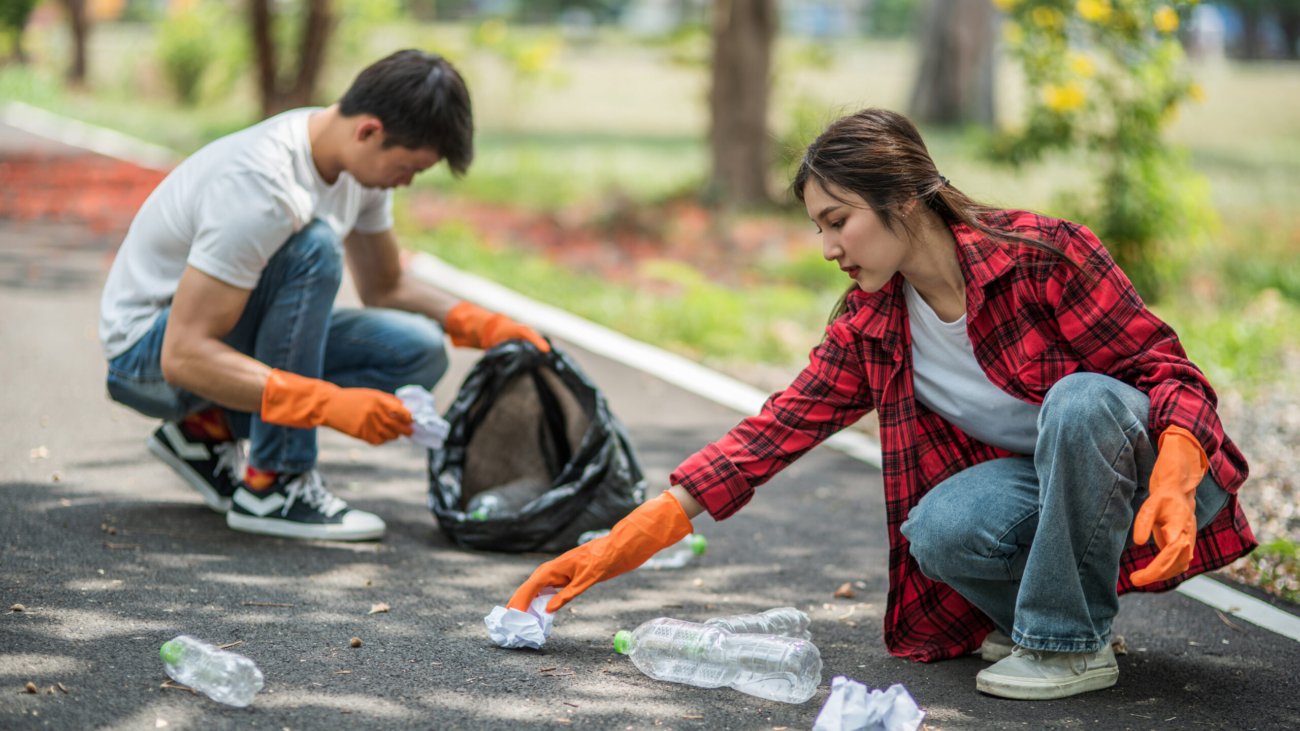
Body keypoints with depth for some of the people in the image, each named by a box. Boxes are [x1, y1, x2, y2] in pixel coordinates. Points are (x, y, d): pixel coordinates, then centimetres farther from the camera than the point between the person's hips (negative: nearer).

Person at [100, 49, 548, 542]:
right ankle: (271, 485, -23)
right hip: (150, 349, -8)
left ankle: (211, 428, 3)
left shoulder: (359, 163, -4)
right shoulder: (262, 187, -32)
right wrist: (331, 404, -40)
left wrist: (482, 325, -5)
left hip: (245, 332, 8)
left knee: (419, 352, -9)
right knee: (313, 247, -32)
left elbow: (385, 288, 13)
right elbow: (183, 357, -34)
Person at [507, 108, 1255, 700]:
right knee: (939, 530, -29)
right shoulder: (870, 328, -3)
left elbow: (1165, 366, -18)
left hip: (1134, 461, -4)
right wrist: (628, 540, -8)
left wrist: (1173, 483, -38)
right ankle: (1036, 619, 2)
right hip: (1043, 487, 4)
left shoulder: (1046, 255, -20)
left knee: (1081, 402, -36)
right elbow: (777, 428, -3)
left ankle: (1073, 642, -19)